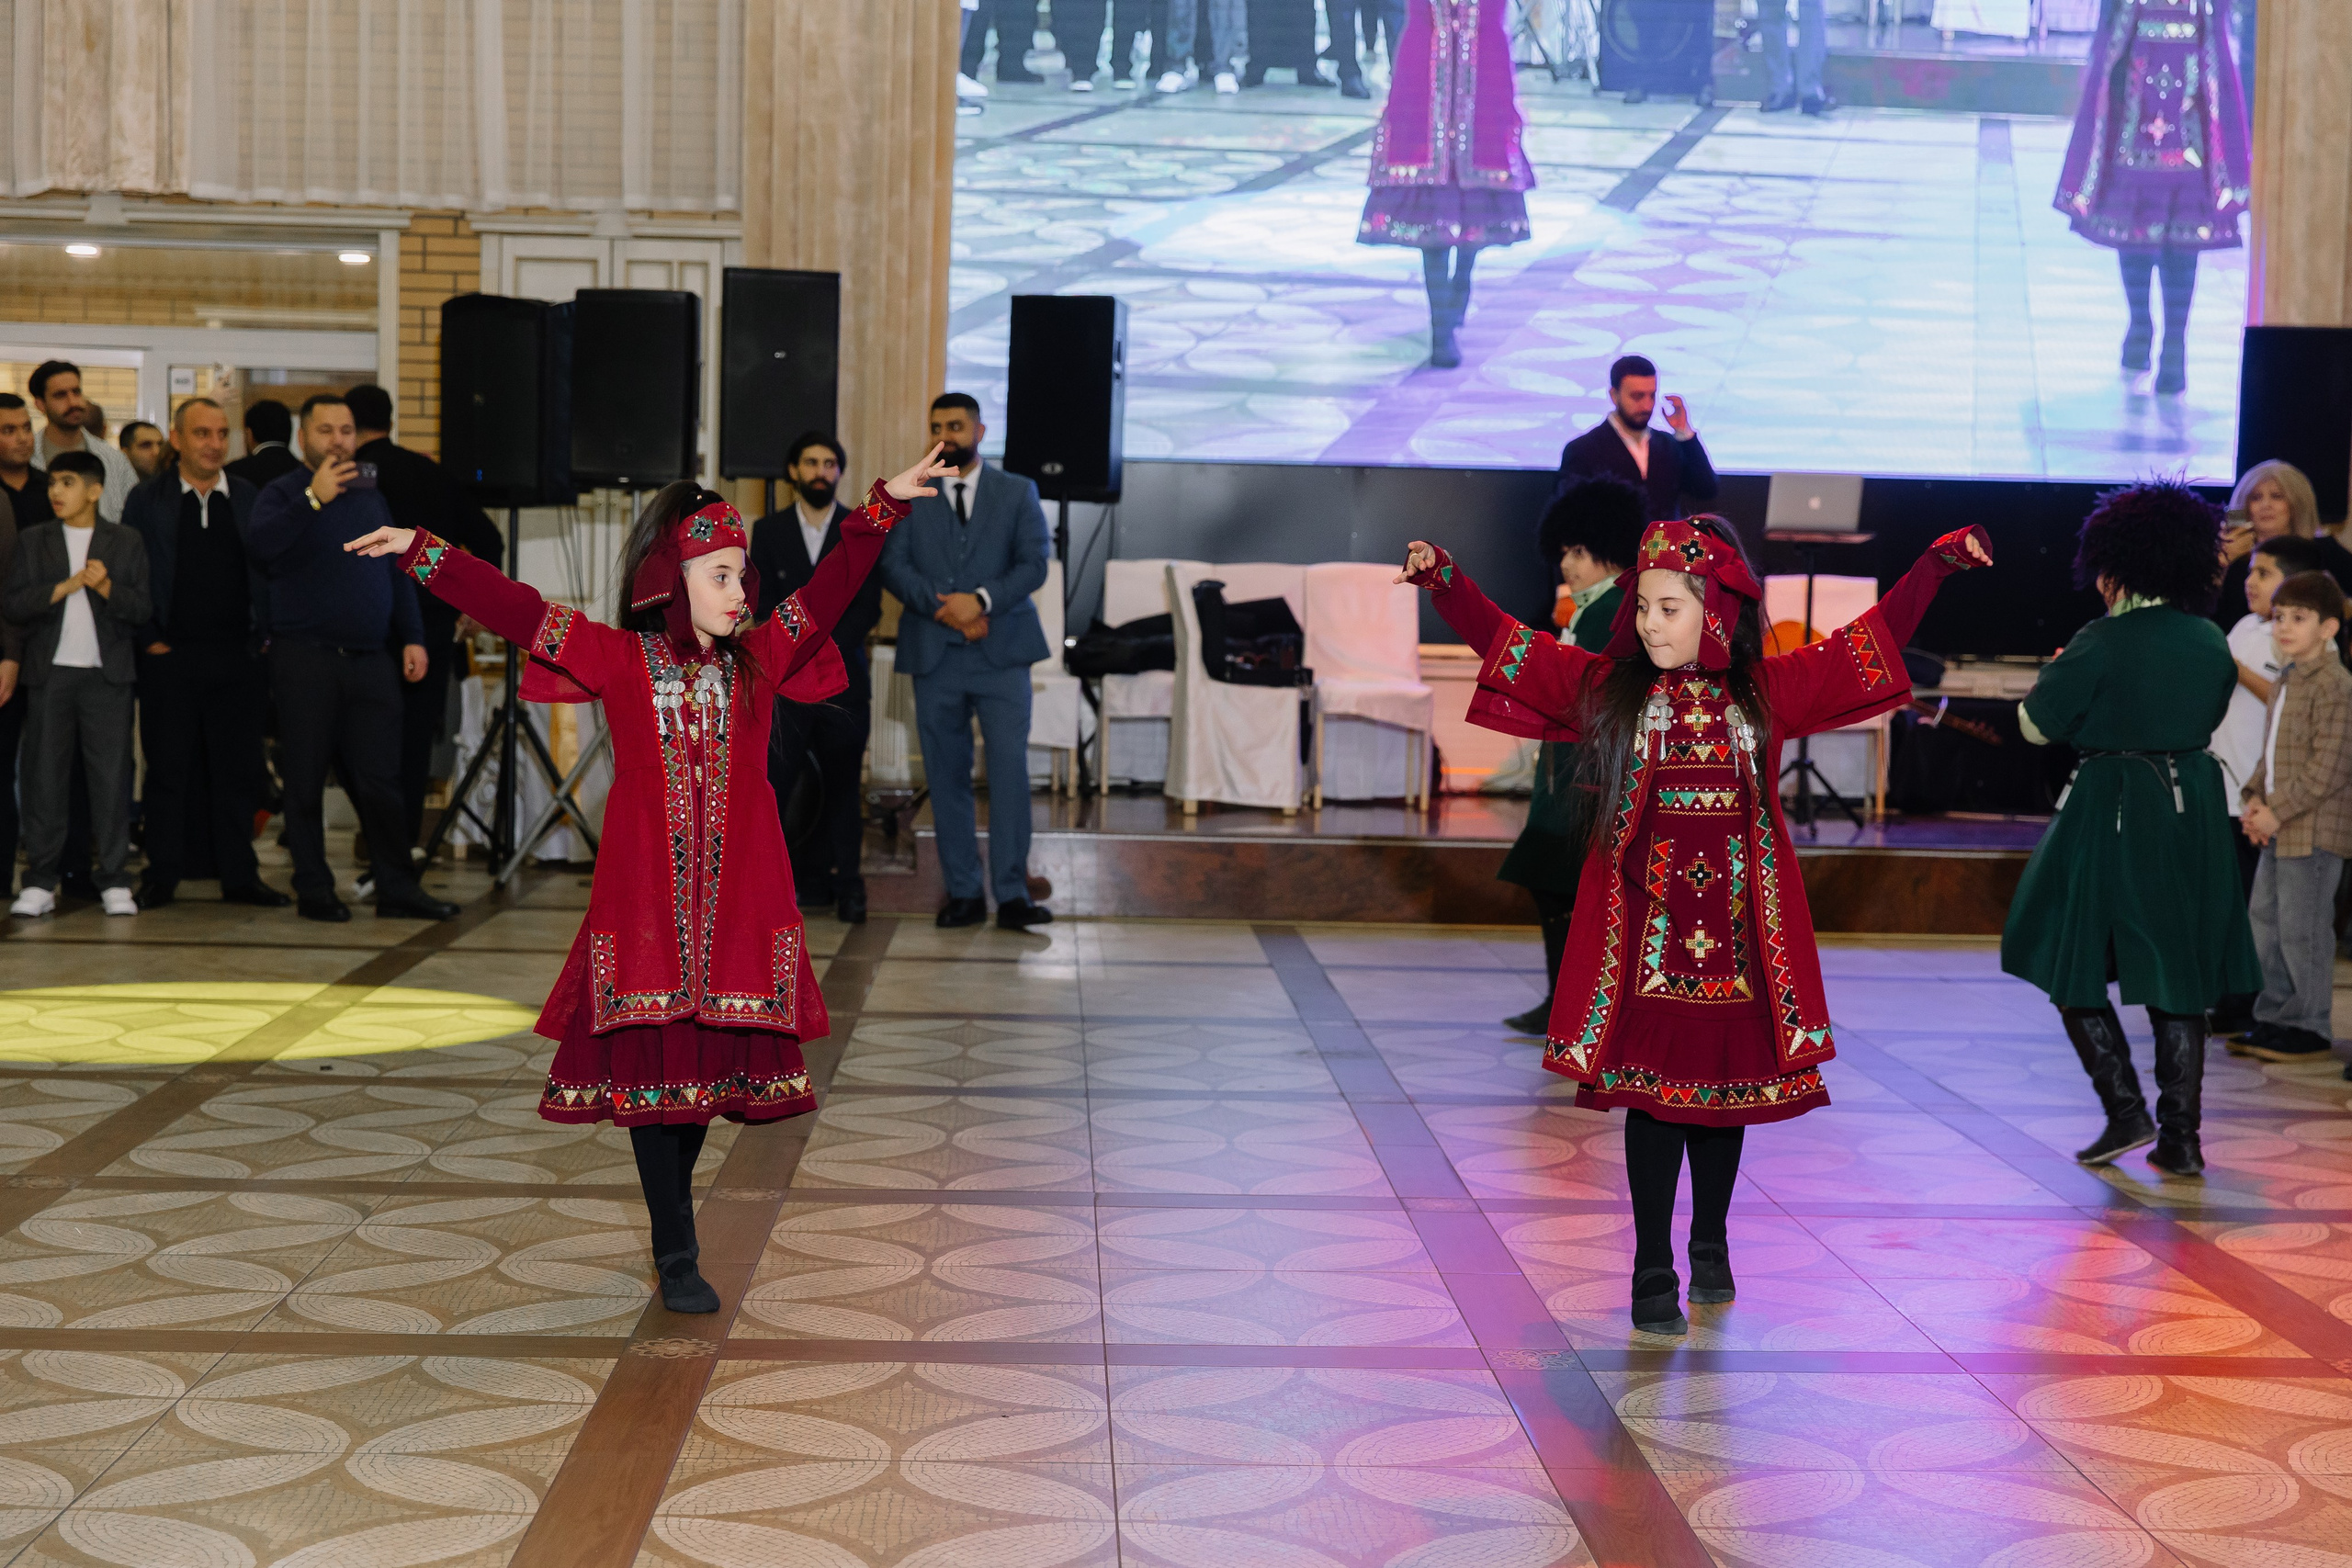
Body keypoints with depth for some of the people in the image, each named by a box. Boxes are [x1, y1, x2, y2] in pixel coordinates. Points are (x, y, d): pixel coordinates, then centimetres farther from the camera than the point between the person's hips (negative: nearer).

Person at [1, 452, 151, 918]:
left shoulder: (126, 542, 8)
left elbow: (140, 609, 1)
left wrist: (107, 588, -17)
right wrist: (63, 588, -10)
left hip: (107, 673, -1)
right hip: (50, 673, 1)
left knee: (111, 776, -3)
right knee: (44, 777, 0)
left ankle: (115, 880, 2)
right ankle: (40, 882, 4)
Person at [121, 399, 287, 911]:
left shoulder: (250, 499, 9)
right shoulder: (146, 500, 4)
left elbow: (269, 574, 10)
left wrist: (261, 638, 1)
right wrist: (148, 639, -3)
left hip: (236, 657, 2)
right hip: (169, 656, -2)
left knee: (236, 770, 4)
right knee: (168, 770, 3)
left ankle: (240, 875, 12)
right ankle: (162, 876, 11)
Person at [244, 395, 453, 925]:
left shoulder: (371, 499, 18)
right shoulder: (282, 494, 2)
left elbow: (398, 571, 21)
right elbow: (260, 543, -19)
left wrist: (412, 637, 13)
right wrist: (314, 499, -24)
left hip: (371, 659, 4)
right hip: (305, 658, -4)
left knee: (379, 780, 2)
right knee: (306, 778, 2)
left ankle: (397, 886, 7)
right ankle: (313, 889, 9)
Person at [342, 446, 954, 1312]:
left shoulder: (759, 658, 7)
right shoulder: (620, 659, 0)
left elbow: (830, 589, 5)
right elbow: (514, 608, -3)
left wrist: (882, 508, -1)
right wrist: (421, 553, -5)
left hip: (735, 904, 3)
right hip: (646, 903, -3)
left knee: (714, 1058, 7)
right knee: (651, 1064, -2)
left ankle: (674, 1208, 28)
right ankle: (676, 1257, 4)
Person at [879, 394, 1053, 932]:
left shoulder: (1018, 493, 9)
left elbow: (1034, 564, -1)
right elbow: (893, 566, 0)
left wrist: (981, 600, -16)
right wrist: (944, 608, -15)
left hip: (1001, 652, -2)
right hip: (934, 655, 2)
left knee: (1010, 770, -10)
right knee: (947, 777, 4)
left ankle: (1011, 893, -8)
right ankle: (964, 892, 10)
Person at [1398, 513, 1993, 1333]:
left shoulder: (1769, 690, 5)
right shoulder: (1606, 687, 3)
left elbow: (1872, 638, 10)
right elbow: (1505, 642, 2)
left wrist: (1939, 563, 7)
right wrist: (1444, 581, -8)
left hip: (1738, 927, 2)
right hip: (1646, 928, -1)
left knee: (1728, 1084, 10)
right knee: (1652, 1095, -1)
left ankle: (1710, 1248, 29)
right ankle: (1653, 1273, 7)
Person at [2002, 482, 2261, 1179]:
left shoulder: (2102, 642, -14)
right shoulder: (2212, 642, 4)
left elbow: (2037, 725, -9)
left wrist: (2053, 675, 10)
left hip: (2112, 814, -6)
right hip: (2193, 809, 6)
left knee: (2076, 966, 9)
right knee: (2178, 978, 11)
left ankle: (2126, 1110, 0)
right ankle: (2180, 1138, 10)